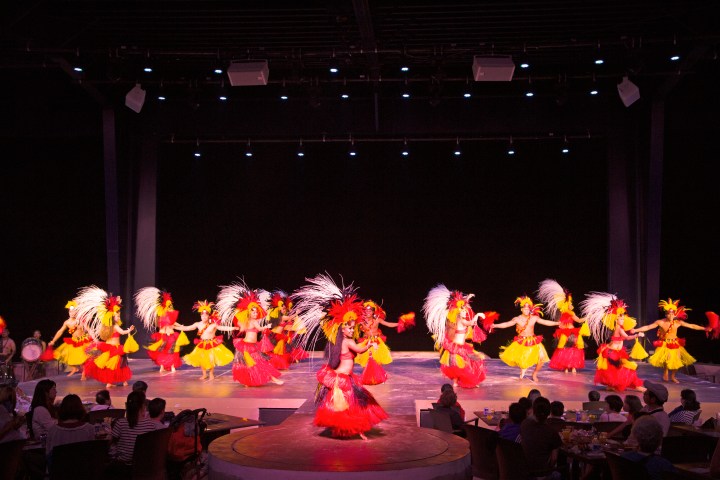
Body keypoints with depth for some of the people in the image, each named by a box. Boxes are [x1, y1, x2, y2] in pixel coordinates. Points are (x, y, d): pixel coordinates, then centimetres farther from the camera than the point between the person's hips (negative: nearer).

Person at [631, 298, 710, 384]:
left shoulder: (678, 322, -9)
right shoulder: (660, 322, -14)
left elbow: (691, 326, -4)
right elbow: (648, 327, -13)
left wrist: (704, 328, -7)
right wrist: (635, 330, -21)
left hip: (675, 345, 2)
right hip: (664, 345, -2)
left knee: (676, 362, 4)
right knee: (666, 360, -12)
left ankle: (673, 376, 27)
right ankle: (665, 375, 13)